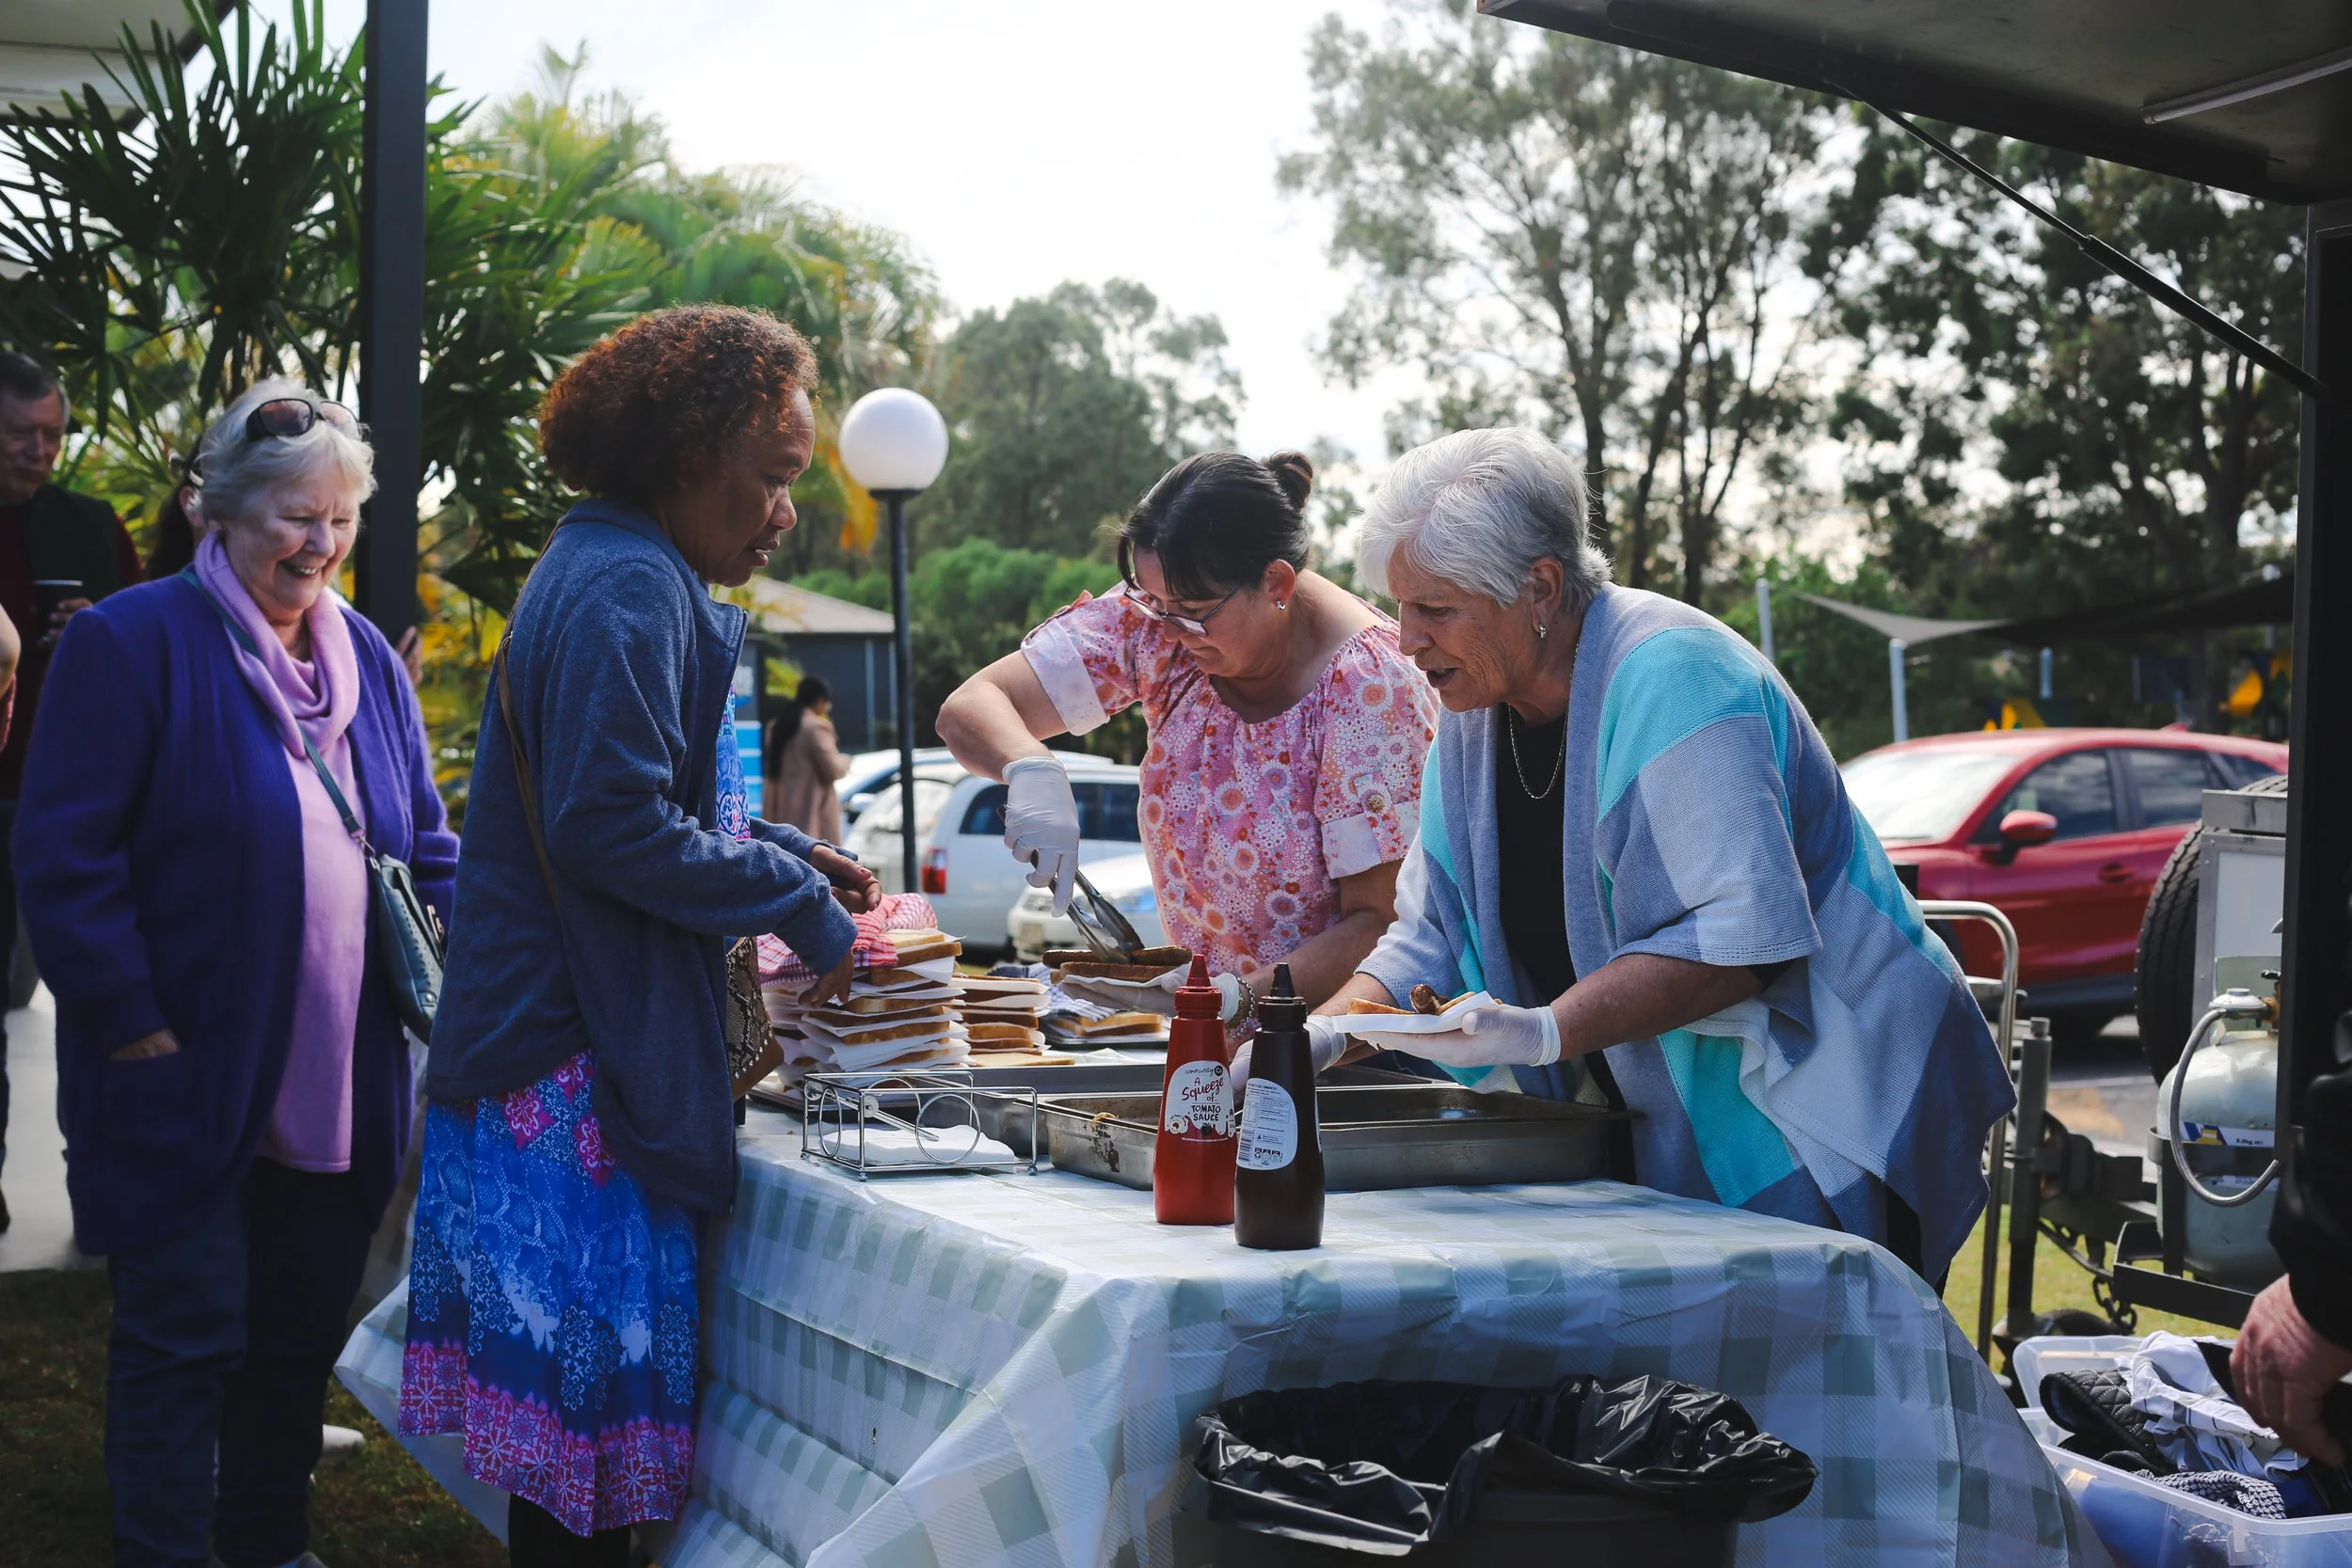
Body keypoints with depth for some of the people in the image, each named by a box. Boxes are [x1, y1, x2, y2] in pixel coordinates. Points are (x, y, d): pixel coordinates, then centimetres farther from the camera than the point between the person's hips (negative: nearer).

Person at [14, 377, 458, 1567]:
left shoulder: (365, 657, 12)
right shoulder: (131, 642, -8)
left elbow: (424, 847, 17)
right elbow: (63, 856, -12)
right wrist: (132, 1020, -16)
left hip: (339, 1082, 6)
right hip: (188, 1076, -6)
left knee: (299, 1335, 14)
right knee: (187, 1336, 0)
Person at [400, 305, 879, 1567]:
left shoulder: (616, 572, 17)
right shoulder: (630, 591, -16)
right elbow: (611, 823, -23)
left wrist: (786, 854, 14)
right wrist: (802, 909, -15)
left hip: (555, 1027, 10)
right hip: (584, 1049, -10)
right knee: (591, 1363, -3)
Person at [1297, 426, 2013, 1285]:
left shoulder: (1671, 676, -21)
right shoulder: (1473, 717, 5)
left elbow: (1738, 932, -29)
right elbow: (1431, 940, 8)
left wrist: (1548, 1030, -36)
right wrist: (1333, 1028, -12)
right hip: (1666, 1141, 7)